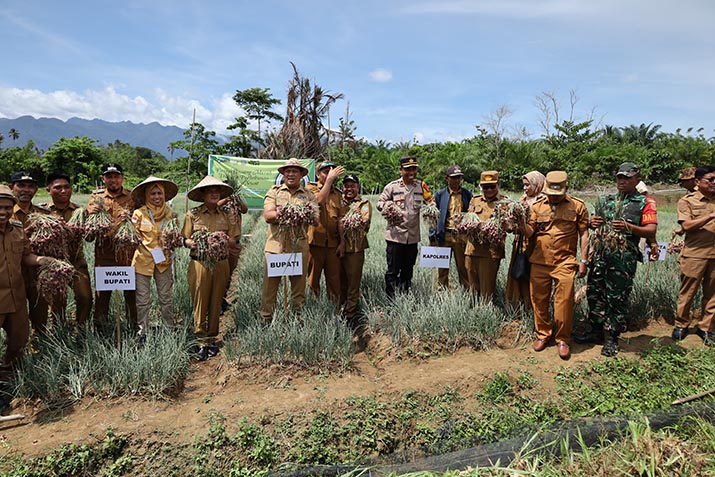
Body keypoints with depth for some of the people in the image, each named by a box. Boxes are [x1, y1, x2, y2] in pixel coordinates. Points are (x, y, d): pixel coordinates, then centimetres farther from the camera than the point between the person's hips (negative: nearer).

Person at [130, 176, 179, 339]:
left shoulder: (171, 214, 3)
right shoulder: (139, 213, -3)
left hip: (164, 260, 1)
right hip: (143, 260, -1)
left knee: (166, 297, 7)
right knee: (143, 300, 4)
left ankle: (170, 330, 19)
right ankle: (143, 333, 17)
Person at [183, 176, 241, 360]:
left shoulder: (226, 215, 8)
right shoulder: (192, 214, 4)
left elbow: (235, 240, 7)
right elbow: (184, 239, 5)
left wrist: (224, 240, -14)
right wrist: (192, 243, -17)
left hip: (221, 264, 2)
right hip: (199, 263, -2)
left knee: (216, 303, 7)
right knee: (200, 303, -2)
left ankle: (212, 339, 19)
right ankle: (201, 341, 6)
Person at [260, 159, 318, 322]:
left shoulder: (308, 195, 10)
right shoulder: (274, 191, 9)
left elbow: (316, 221, -3)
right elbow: (268, 215, -6)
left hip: (299, 247, 1)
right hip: (275, 245, -1)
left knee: (299, 285, 9)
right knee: (270, 284, 4)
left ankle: (299, 318, 23)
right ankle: (266, 319, 17)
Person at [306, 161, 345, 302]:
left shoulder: (337, 193, 14)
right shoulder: (310, 188, 3)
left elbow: (341, 219, 9)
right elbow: (319, 199, -20)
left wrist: (342, 242, 2)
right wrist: (330, 179, -16)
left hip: (333, 243, 4)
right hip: (315, 241, -4)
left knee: (334, 279, 7)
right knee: (312, 278, 3)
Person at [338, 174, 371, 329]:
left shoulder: (364, 203, 5)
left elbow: (365, 220, -11)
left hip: (355, 248, -3)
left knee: (353, 282, -1)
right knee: (340, 282, 12)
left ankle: (351, 314, 8)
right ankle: (339, 310, 25)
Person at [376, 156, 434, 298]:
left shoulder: (421, 186, 6)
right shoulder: (392, 186, -2)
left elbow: (431, 201, 16)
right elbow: (380, 202, 5)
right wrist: (388, 205, -17)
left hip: (413, 236, 3)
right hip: (395, 235, -3)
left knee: (408, 270, 14)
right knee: (393, 270, -1)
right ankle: (390, 299, 10)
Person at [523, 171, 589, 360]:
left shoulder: (577, 206, 3)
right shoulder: (537, 206, 7)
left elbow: (584, 234, 5)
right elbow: (529, 233, 3)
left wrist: (584, 261, 1)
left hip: (564, 263, -2)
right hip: (539, 262, 3)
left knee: (564, 302, -3)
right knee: (539, 300, 9)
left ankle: (563, 339, 14)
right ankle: (543, 334, 27)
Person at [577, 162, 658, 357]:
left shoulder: (645, 203, 2)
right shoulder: (606, 200, 14)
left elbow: (651, 231, -6)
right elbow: (593, 222, 18)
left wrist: (628, 227, -23)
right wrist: (592, 223, -7)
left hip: (624, 258, -4)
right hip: (600, 254, 5)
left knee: (617, 298, 2)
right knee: (594, 294, 9)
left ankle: (611, 338, 15)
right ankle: (596, 331, 24)